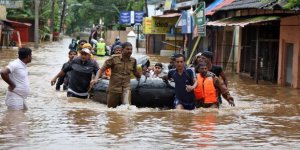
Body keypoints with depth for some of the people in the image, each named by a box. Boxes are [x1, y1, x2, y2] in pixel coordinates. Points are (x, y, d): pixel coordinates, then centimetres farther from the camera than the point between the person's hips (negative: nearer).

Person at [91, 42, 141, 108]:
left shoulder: (133, 60, 6)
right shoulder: (114, 58, -4)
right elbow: (102, 69, -4)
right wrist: (96, 79, -17)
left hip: (126, 88, 1)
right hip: (113, 88, -1)